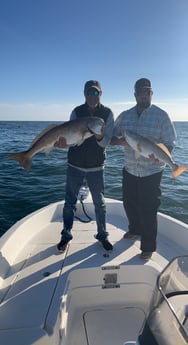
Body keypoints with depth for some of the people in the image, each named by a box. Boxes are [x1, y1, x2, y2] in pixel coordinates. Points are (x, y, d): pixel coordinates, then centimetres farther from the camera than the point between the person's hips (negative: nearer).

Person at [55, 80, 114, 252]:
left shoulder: (107, 113, -4)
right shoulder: (77, 112, -2)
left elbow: (107, 141, -9)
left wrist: (100, 137, -32)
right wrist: (63, 141, -30)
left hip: (96, 167, -1)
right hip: (74, 165, 1)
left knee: (100, 203, 9)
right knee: (69, 203, 8)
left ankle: (102, 235, 28)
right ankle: (66, 236, 26)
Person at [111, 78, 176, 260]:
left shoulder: (161, 116, -6)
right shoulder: (124, 116, 5)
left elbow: (169, 144, -6)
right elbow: (111, 138, 7)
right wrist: (121, 141, -17)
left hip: (152, 172, -4)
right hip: (130, 170, 5)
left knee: (148, 210, 2)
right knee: (129, 204, 18)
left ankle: (148, 247, 22)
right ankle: (135, 230, 46)